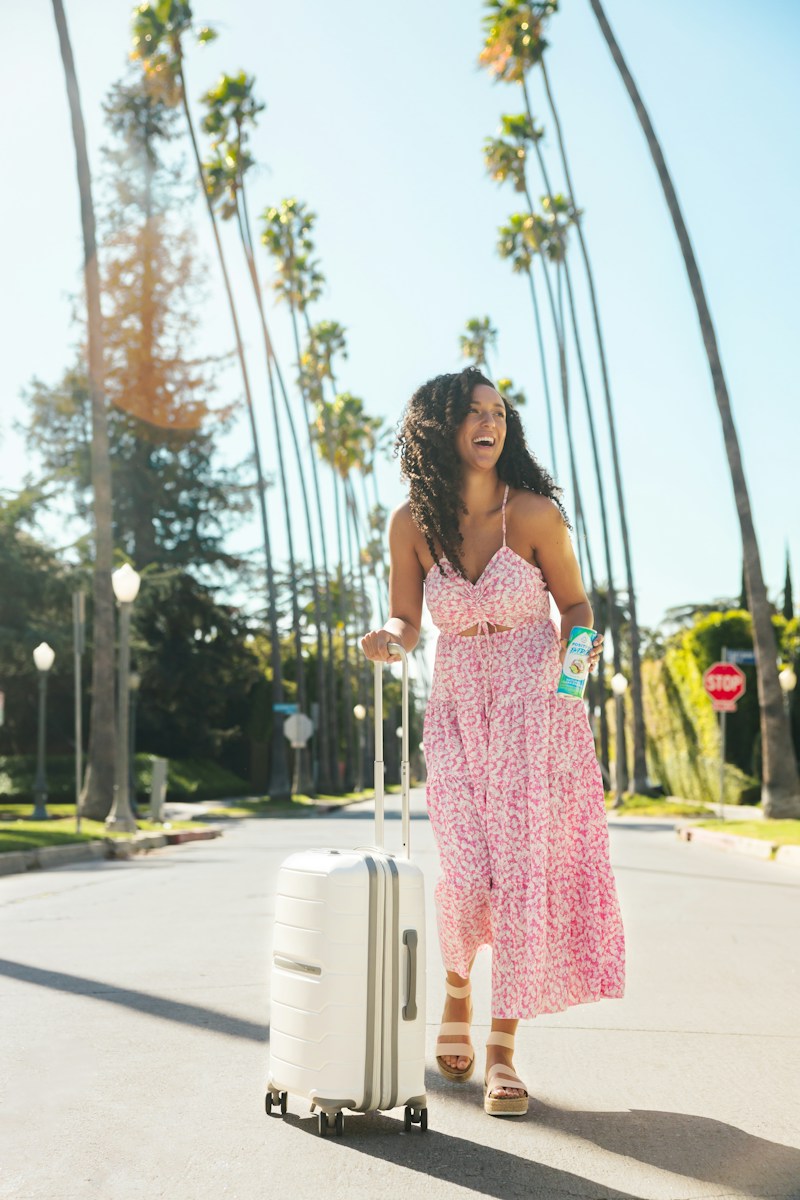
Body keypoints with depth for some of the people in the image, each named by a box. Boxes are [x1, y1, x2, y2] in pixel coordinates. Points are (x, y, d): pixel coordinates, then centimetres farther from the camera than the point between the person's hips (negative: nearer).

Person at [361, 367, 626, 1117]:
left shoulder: (535, 513, -7)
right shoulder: (412, 523, -3)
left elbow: (575, 604, 4)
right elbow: (405, 623, 5)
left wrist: (576, 645, -17)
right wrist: (388, 638, -18)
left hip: (537, 707, -1)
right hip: (457, 708, 1)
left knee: (524, 865, -6)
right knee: (465, 871, -10)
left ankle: (503, 1050, 7)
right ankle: (457, 988, 24)